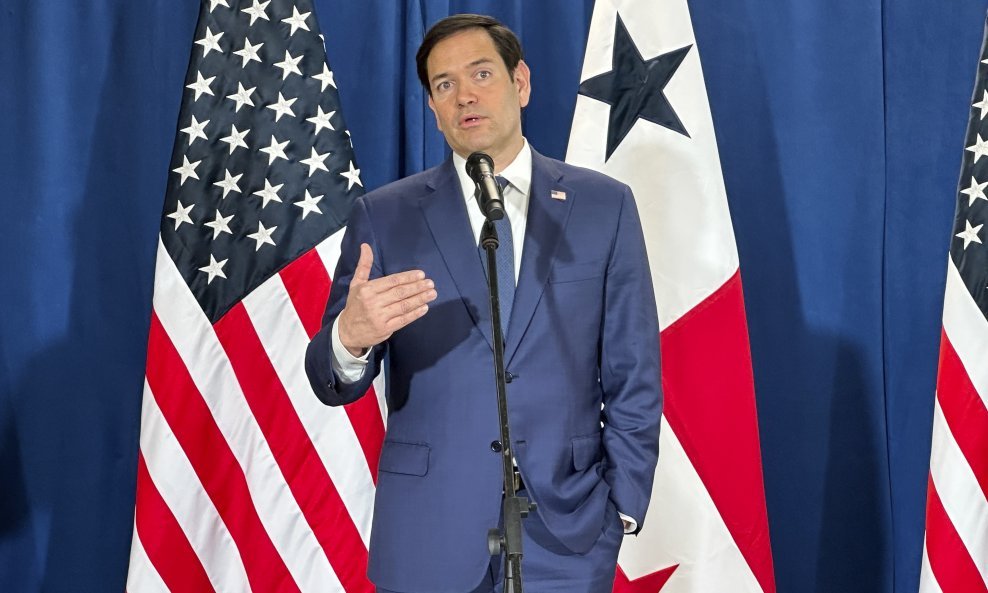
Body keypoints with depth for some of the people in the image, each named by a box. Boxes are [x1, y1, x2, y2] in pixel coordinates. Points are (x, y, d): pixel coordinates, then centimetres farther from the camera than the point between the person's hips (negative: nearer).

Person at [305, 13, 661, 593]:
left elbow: (634, 375, 4)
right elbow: (333, 383, -3)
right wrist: (350, 336, -24)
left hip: (568, 527, 0)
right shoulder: (384, 216, 1)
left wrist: (623, 502, -1)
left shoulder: (605, 206, 2)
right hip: (427, 534, 0)